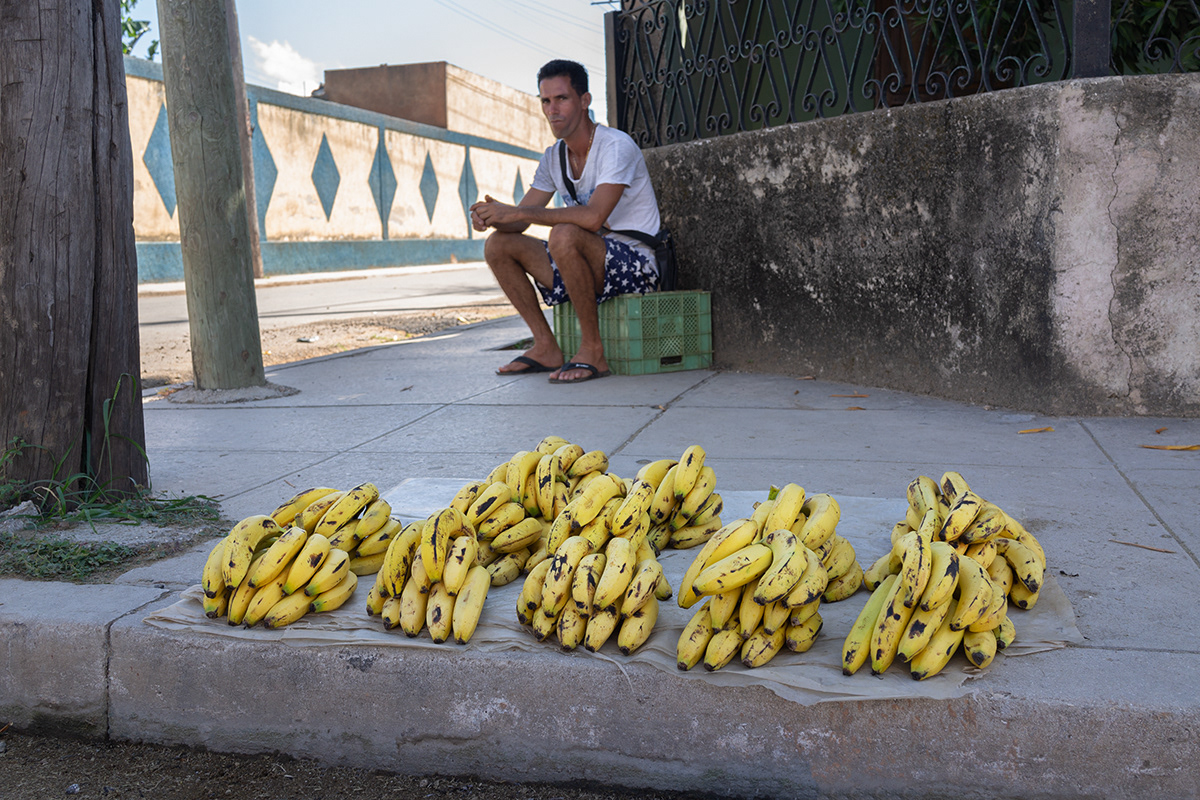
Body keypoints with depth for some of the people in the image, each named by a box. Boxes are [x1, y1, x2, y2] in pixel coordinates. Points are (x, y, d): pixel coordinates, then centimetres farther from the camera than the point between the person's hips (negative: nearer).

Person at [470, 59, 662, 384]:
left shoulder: (616, 146, -16)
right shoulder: (553, 157, 8)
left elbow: (593, 217, -32)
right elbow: (518, 221, 7)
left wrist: (516, 212, -28)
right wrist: (491, 216, -17)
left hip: (635, 266, -8)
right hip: (586, 265, 8)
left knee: (564, 235, -35)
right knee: (498, 245, -2)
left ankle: (592, 350, -22)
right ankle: (546, 348, -2)